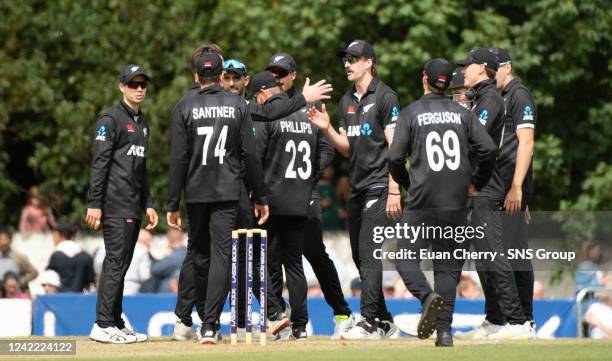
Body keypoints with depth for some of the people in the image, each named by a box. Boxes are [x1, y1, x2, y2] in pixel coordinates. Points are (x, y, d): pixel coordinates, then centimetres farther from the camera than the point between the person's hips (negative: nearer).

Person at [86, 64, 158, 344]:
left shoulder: (142, 123, 21)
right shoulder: (111, 119, -6)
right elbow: (99, 163, -12)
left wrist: (148, 204, 20)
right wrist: (94, 204, -18)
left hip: (133, 207, 9)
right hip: (115, 205, -9)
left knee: (121, 263, 10)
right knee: (116, 262, -12)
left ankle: (116, 324, 13)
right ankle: (103, 325, -12)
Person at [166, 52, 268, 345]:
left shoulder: (184, 107, 0)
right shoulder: (238, 105, 3)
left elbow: (178, 159, -4)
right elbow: (250, 155, 0)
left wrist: (173, 204, -1)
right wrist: (260, 197, 7)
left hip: (196, 193, 0)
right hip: (227, 193, 0)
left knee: (200, 255, 12)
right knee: (221, 255, -5)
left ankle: (208, 321, 17)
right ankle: (210, 325, -16)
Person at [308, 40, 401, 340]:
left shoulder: (385, 97, -8)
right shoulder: (347, 101, 16)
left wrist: (394, 190, -19)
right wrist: (327, 129, -1)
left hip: (378, 186, -8)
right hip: (357, 188, 8)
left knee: (368, 253, -14)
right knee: (359, 256, 9)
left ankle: (370, 321, -15)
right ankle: (384, 320, 17)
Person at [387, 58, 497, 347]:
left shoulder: (411, 113, -1)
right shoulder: (462, 113, 7)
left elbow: (395, 157, -5)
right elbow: (488, 149, -1)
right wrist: (478, 182, 14)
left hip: (422, 202, -3)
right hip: (456, 202, 3)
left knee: (406, 257, 4)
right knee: (448, 265, 8)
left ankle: (428, 296, -24)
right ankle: (444, 330, 2)